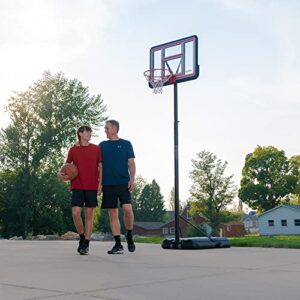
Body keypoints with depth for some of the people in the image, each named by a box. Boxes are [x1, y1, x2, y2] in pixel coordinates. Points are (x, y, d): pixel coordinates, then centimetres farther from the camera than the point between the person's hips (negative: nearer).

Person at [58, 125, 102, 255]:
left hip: (92, 186, 0)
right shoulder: (73, 150, 7)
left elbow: (100, 166, 8)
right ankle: (82, 237, 15)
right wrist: (60, 173, -6)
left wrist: (100, 182, -1)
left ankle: (86, 245, 6)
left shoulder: (96, 149, 7)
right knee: (75, 212, -10)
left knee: (89, 214, 0)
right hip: (77, 186, 0)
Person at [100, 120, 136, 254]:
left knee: (127, 208, -18)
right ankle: (118, 245, 9)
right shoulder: (102, 145, 13)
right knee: (113, 214, 3)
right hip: (108, 184, 3)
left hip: (123, 183, -3)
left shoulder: (126, 144, 7)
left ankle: (129, 236, 5)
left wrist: (132, 179, -9)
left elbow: (131, 163, 4)